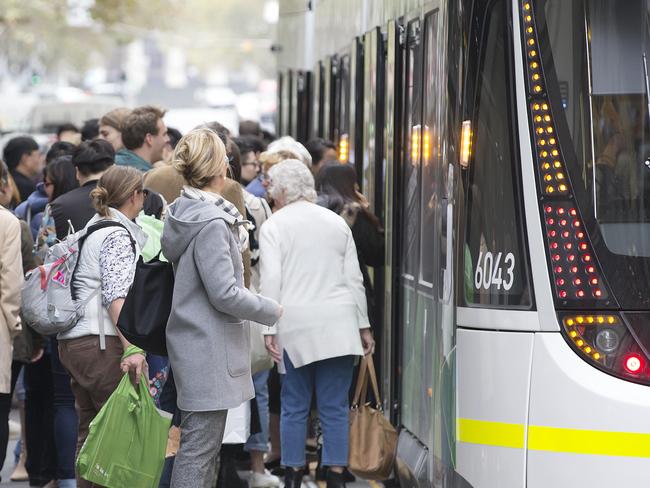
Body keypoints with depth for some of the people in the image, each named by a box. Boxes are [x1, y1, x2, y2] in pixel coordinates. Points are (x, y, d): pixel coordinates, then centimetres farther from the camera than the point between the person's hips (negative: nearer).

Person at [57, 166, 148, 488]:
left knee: (90, 432, 12)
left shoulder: (94, 229, 19)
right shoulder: (118, 235, -9)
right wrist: (131, 348, -29)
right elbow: (117, 296, -21)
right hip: (101, 343, -10)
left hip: (72, 341, 10)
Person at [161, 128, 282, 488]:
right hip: (208, 349, -10)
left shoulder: (182, 213, 10)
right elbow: (225, 293, -20)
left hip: (192, 343, 10)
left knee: (205, 443, 16)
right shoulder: (212, 224, -19)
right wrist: (273, 310, -8)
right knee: (199, 446, -7)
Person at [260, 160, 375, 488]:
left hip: (296, 326, -2)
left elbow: (271, 280, -7)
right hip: (339, 326, 2)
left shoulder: (274, 225, 0)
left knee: (294, 406, 5)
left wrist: (269, 329, -6)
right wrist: (363, 325, 15)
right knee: (335, 407, 1)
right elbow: (354, 279, 11)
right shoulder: (337, 223, 12)